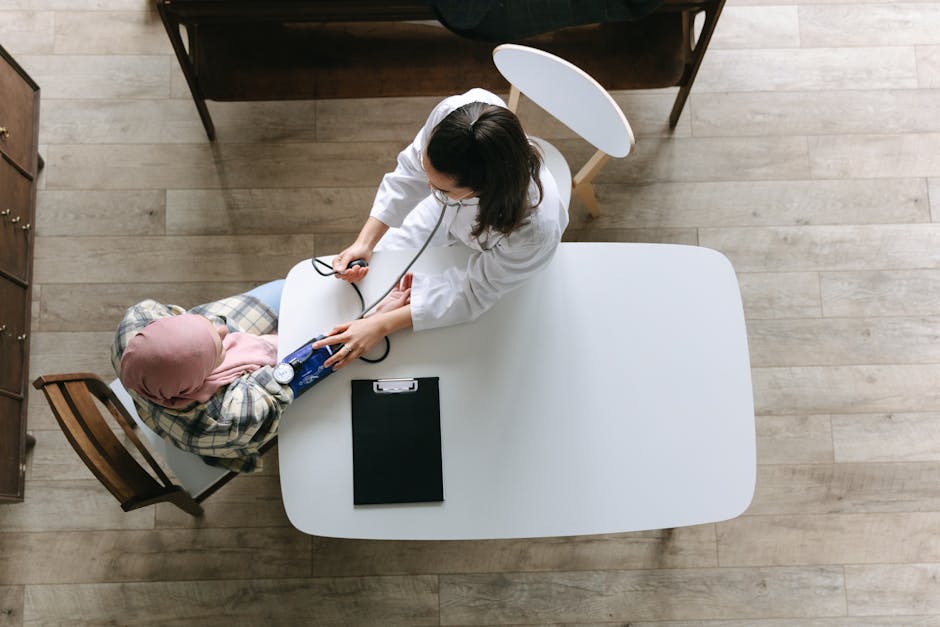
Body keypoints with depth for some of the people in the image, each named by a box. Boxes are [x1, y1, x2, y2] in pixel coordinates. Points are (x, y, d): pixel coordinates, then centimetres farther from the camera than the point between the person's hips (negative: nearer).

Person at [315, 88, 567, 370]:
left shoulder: (535, 230, -48)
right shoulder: (451, 112, -42)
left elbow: (474, 294, -30)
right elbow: (410, 171, -19)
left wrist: (381, 326, -31)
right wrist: (365, 241, -24)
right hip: (447, 212, 3)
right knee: (376, 268, 17)